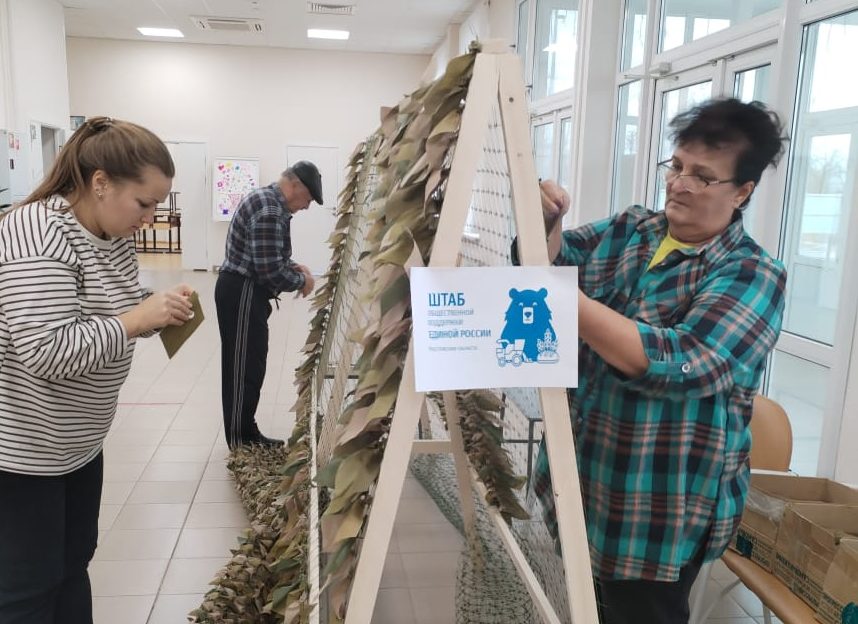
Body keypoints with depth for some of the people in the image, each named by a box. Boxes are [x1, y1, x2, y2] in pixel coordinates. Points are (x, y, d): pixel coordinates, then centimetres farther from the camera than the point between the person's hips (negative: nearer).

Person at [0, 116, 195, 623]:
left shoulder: (114, 234, 3)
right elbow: (47, 353, -32)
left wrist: (159, 310, -7)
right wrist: (139, 319, -28)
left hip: (78, 442, 9)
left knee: (75, 563, 20)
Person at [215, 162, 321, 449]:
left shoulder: (269, 202, 14)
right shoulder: (269, 211, -21)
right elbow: (270, 271, -25)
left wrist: (295, 266, 7)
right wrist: (301, 281, -9)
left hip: (247, 292, 11)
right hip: (241, 293, -11)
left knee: (250, 367, 16)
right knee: (243, 369, -3)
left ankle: (247, 434, 26)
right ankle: (239, 444, 7)